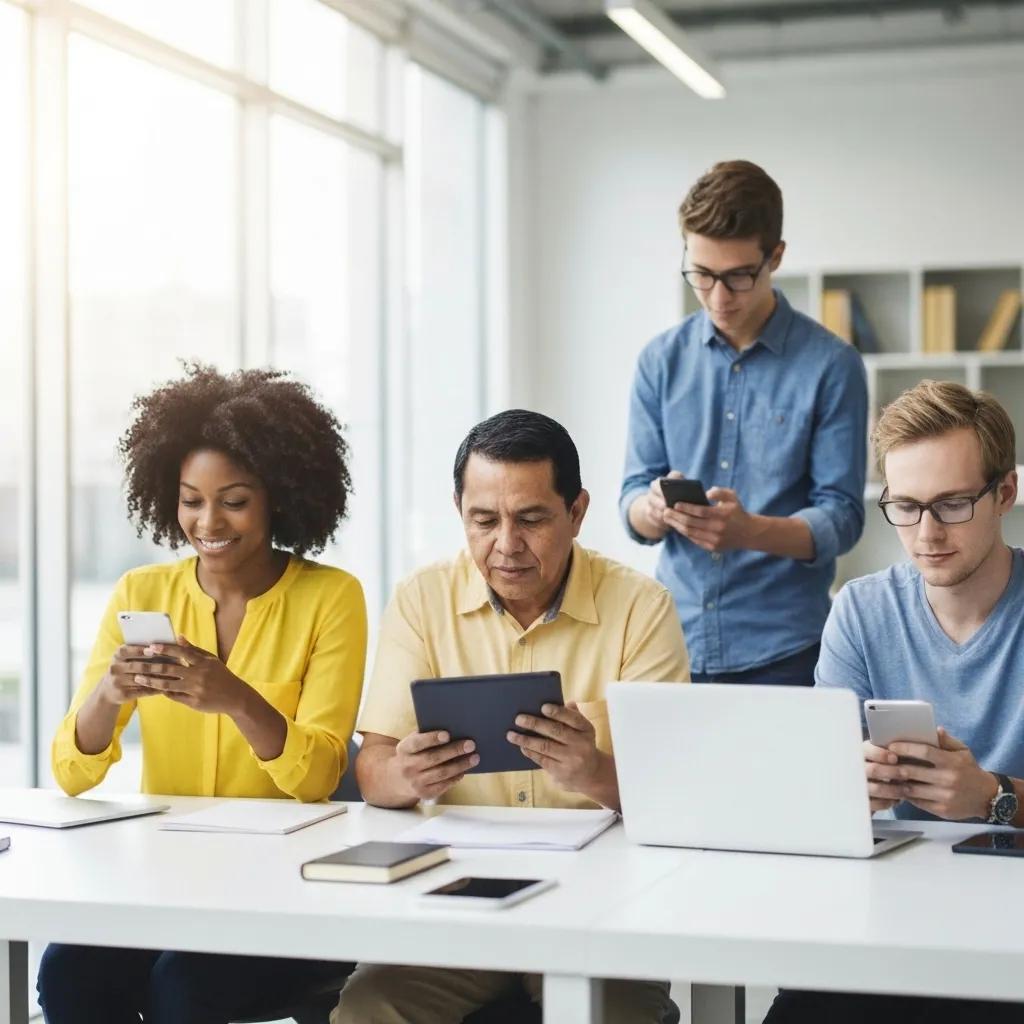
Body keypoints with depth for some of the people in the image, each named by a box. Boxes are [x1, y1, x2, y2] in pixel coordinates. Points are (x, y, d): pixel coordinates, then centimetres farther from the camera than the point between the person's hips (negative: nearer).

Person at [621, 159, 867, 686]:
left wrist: (749, 530, -27)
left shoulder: (831, 365, -6)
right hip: (677, 639, 3)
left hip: (782, 651, -3)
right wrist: (656, 508, -21)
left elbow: (841, 518, -8)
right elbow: (633, 505, 3)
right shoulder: (662, 361, 4)